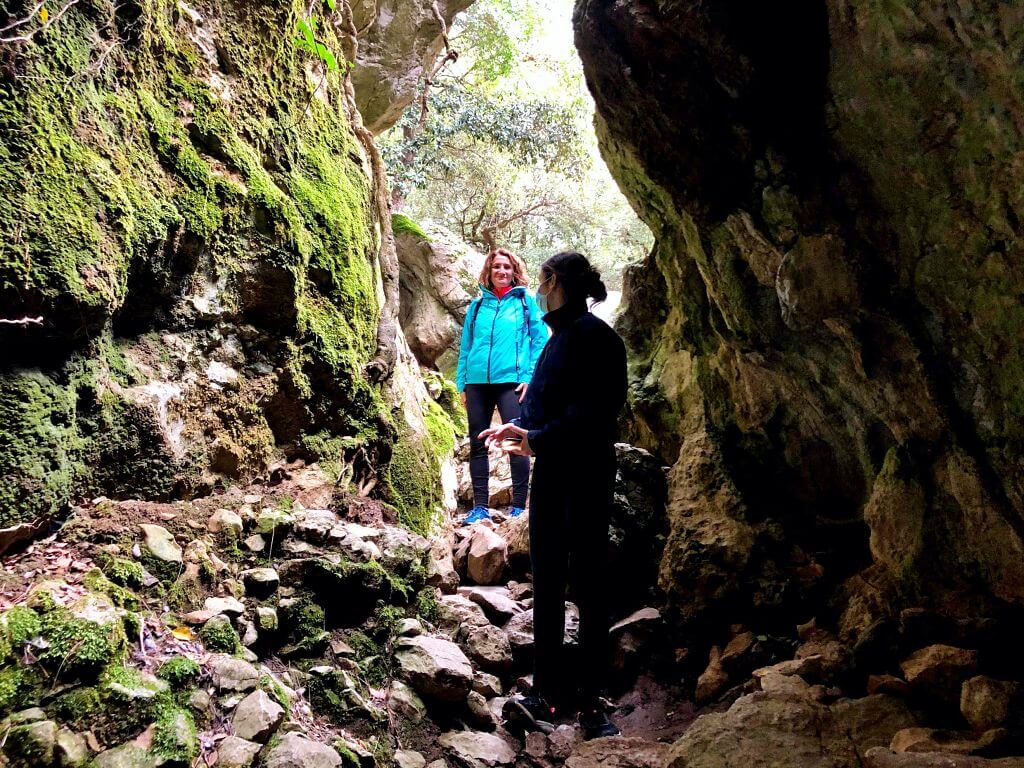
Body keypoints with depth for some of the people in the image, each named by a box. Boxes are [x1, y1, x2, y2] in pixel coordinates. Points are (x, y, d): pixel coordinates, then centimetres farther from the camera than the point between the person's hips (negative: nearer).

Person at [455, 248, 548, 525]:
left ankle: (519, 507, 1)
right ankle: (480, 507, 11)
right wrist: (462, 383, 10)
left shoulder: (526, 302, 7)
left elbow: (541, 341, 1)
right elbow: (466, 346, 17)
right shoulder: (477, 306, 16)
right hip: (477, 382, 4)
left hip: (511, 381, -4)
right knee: (477, 444, 5)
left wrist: (531, 377, -10)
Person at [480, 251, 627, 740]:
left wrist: (540, 439, -23)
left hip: (585, 474, -9)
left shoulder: (592, 335, -12)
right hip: (551, 471, 9)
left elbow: (596, 410, -21)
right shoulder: (560, 337, 16)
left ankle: (590, 700, 9)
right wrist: (520, 428, 6)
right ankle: (551, 691, 20)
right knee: (547, 582, 10)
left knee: (587, 585, -1)